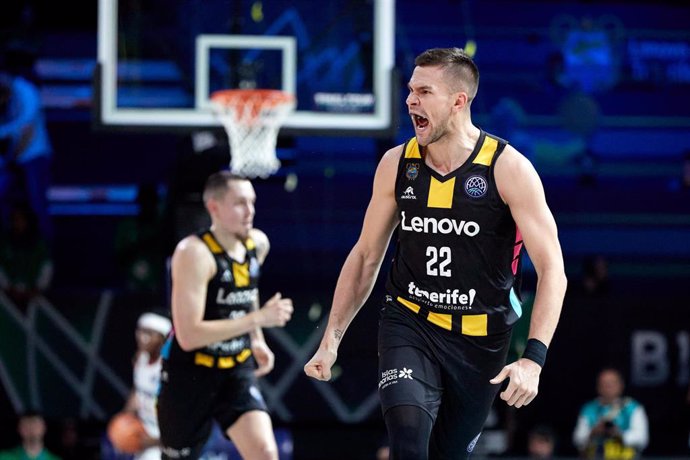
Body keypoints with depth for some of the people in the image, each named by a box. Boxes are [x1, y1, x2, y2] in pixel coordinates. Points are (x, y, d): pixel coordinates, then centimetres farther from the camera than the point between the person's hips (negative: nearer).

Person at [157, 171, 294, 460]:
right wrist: (257, 319, -29)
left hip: (237, 373, 5)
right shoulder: (194, 253, -21)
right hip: (189, 373, -5)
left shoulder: (258, 244, 1)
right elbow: (189, 335, -29)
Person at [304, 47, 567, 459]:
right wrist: (331, 340, 5)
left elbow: (552, 270, -14)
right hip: (410, 324, 1)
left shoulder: (508, 168, -12)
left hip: (480, 337, -1)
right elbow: (366, 257, 11)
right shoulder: (397, 164, -1)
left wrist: (533, 359, -26)